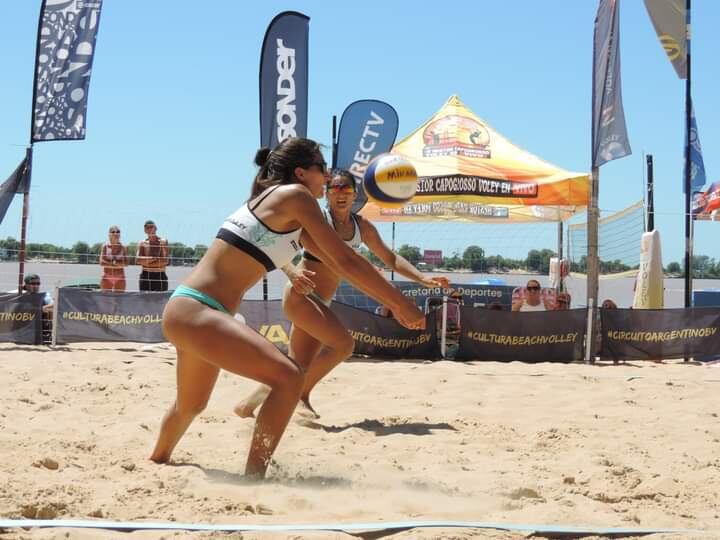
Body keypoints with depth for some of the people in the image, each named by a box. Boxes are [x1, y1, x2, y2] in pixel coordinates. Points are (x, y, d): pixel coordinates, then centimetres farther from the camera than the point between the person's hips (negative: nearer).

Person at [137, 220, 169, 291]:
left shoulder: (163, 242, 2)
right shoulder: (142, 243, 7)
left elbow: (165, 260, -8)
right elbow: (138, 259, -6)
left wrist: (146, 261, -9)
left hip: (160, 276, -1)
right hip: (146, 276, 1)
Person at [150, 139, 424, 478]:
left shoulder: (270, 198, 18)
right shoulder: (295, 195, -9)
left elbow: (333, 258, 22)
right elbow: (346, 261, -11)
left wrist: (391, 300, 22)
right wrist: (401, 304, -5)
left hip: (185, 310, 11)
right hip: (195, 312, -11)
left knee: (191, 404, 31)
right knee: (288, 378, -21)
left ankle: (157, 461, 56)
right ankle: (253, 480, -23)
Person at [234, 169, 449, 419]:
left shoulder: (362, 227, 7)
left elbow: (391, 258, 12)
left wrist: (423, 279, 2)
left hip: (320, 302, 8)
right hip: (301, 294, -8)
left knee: (300, 367, 6)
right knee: (343, 344, -20)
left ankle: (249, 403, 16)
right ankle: (300, 396, -6)